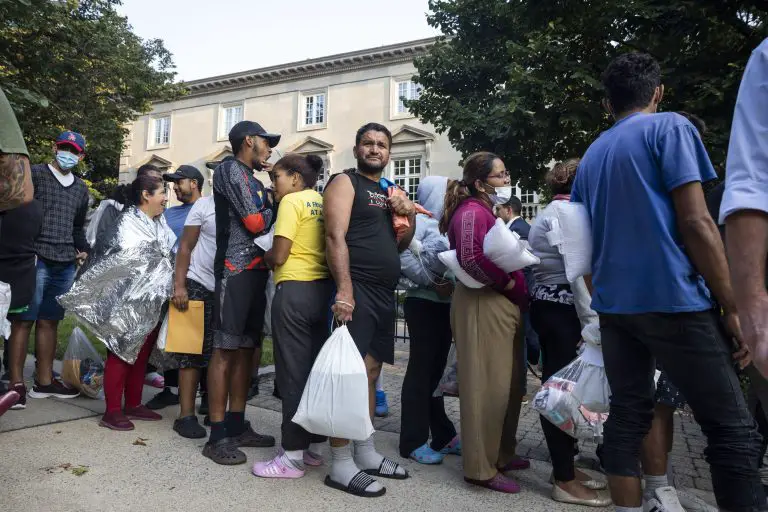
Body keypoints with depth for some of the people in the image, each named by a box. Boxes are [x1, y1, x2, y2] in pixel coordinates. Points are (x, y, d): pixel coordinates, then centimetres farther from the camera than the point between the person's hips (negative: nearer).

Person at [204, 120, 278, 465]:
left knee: (246, 349, 9)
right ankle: (217, 437, 0)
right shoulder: (230, 170, -3)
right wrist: (273, 208, 6)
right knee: (225, 350, -6)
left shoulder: (255, 181, 24)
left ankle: (237, 427, 17)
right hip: (235, 270, -9)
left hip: (257, 271, 9)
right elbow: (255, 224, -10)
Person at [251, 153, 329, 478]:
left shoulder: (292, 201, -6)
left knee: (293, 372, -2)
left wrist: (265, 258, 10)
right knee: (316, 369, 12)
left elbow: (279, 255, -12)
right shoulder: (323, 204, 15)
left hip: (295, 290, -8)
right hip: (323, 288, 8)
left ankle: (293, 456, 6)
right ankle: (314, 446, 22)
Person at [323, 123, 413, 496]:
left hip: (384, 294, 8)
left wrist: (410, 215, 2)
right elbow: (335, 237, -14)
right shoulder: (345, 182, -2)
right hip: (355, 290, -8)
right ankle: (340, 465, 2)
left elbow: (400, 244, 22)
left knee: (371, 371, 13)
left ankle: (366, 453, 24)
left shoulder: (389, 191, 20)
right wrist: (344, 290, -24)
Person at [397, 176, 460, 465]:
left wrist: (452, 284, -2)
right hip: (424, 304, -7)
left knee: (437, 369, 12)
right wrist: (433, 282, -18)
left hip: (444, 304, 8)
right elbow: (402, 254, -22)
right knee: (421, 369, -2)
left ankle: (443, 436, 21)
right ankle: (413, 441, 7)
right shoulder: (420, 220, -8)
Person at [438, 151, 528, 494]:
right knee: (488, 386, -4)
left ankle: (501, 454, 30)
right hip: (483, 305, -10)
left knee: (507, 385, 16)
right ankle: (481, 468, 8)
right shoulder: (472, 212, -12)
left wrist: (517, 291, 14)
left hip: (501, 305, 10)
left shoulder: (486, 211, 20)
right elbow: (471, 260, -26)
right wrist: (509, 283, -14)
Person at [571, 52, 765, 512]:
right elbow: (695, 223, -11)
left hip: (613, 303, 7)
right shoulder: (670, 127, -2)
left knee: (628, 419, 11)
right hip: (674, 298, -6)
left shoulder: (591, 155, 17)